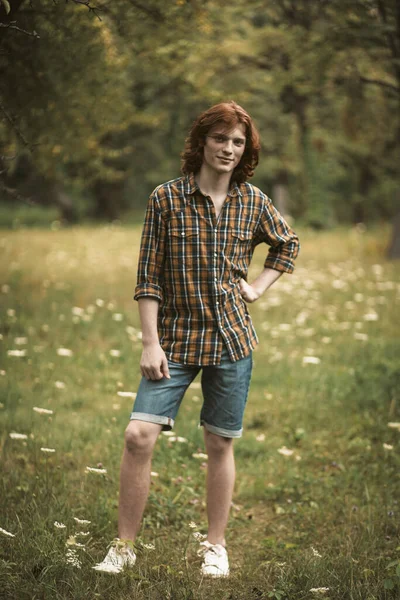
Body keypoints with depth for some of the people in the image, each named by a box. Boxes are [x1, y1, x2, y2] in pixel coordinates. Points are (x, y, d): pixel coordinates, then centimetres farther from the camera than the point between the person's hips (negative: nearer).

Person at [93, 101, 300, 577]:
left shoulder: (253, 203, 3)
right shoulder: (166, 198, -4)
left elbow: (287, 244, 23)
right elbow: (148, 277, -4)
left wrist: (258, 287, 8)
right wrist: (150, 343, -9)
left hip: (231, 340, 2)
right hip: (176, 338, -1)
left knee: (220, 444, 8)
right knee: (139, 435, -12)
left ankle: (216, 546, 23)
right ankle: (124, 546, 2)